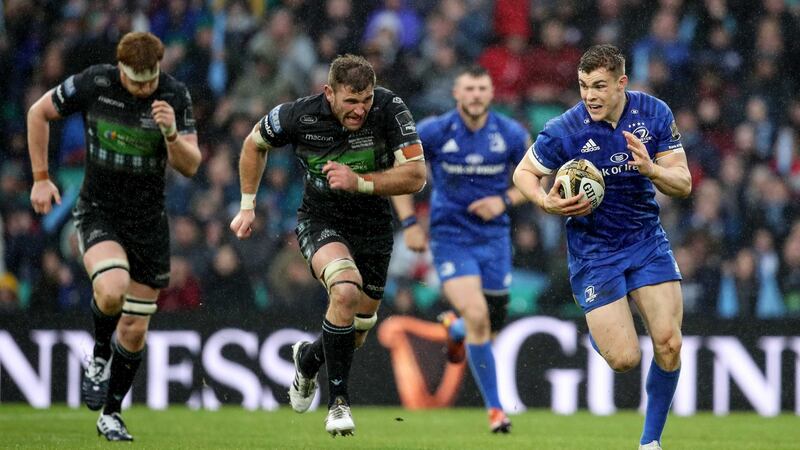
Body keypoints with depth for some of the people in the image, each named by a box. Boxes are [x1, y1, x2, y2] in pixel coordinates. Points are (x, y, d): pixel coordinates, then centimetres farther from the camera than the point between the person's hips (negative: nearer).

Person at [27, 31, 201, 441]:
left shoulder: (175, 95, -9)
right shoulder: (93, 84, -13)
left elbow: (190, 166, -9)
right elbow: (38, 113, 2)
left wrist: (171, 132, -29)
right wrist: (41, 178, 2)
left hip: (148, 221, 2)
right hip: (98, 213, -2)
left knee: (134, 330, 6)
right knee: (112, 291, -31)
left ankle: (111, 414, 26)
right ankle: (100, 356, 0)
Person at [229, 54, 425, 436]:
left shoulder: (390, 109, -21)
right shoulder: (299, 116, -19)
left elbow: (416, 175, -21)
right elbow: (255, 143, 3)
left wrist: (359, 182, -32)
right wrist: (247, 206, 5)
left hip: (373, 225, 2)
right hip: (321, 221, -2)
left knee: (356, 332, 10)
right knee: (345, 290, -32)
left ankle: (308, 357, 47)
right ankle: (338, 401, -18)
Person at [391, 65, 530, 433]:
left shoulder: (512, 135, -4)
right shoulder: (432, 132, -8)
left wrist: (504, 200, -10)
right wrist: (409, 223, -2)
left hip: (494, 237, 3)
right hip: (451, 237, -3)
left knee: (490, 327, 6)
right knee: (476, 317, -21)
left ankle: (454, 328, 46)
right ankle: (494, 409, -9)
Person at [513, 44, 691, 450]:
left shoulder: (655, 114, -8)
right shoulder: (565, 131, -17)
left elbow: (683, 184, -5)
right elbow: (523, 173, -1)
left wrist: (651, 169, -25)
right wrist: (546, 202, -21)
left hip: (646, 238, 3)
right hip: (592, 248, -3)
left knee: (668, 344, -9)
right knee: (625, 359, -10)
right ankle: (596, 328, 27)